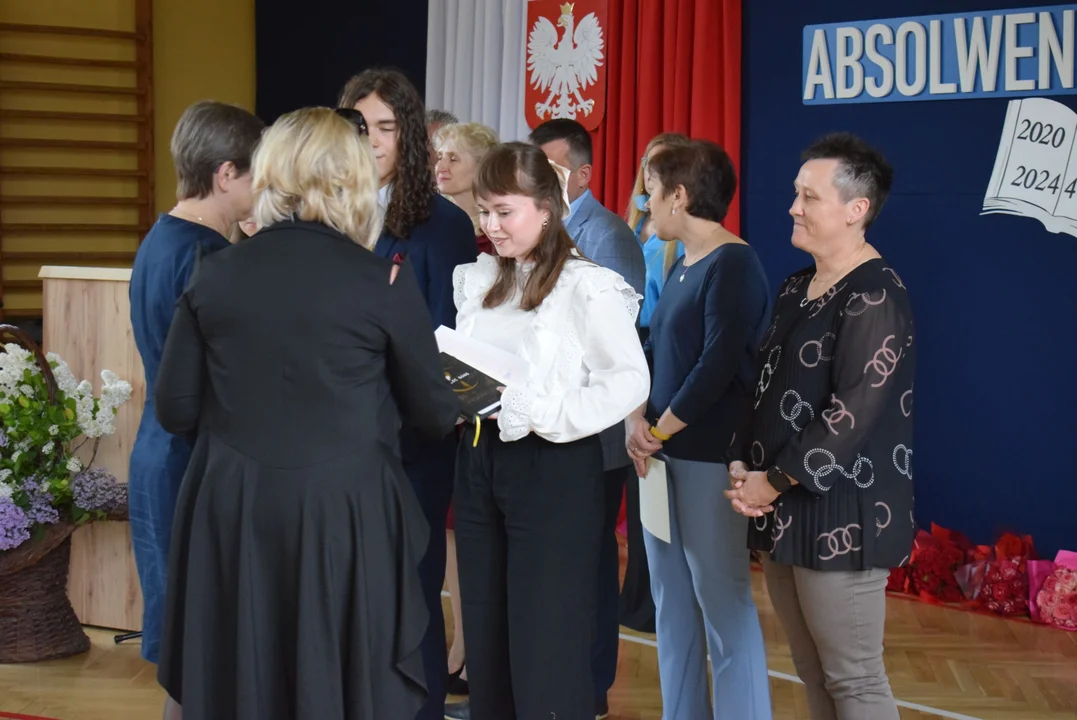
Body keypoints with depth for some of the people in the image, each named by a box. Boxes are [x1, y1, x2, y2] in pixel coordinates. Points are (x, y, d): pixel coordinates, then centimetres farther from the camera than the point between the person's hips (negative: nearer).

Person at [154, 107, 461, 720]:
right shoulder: (384, 283, -8)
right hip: (344, 514, -3)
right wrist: (462, 405, 23)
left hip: (230, 514, 3)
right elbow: (434, 416, 1)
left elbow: (176, 410, 5)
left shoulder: (216, 273, -1)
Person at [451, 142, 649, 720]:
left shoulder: (586, 285, -10)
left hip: (552, 468, -7)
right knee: (487, 638, 12)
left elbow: (630, 381, -15)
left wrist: (542, 416, -21)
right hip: (479, 459, 7)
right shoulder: (479, 280, 11)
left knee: (546, 649, -2)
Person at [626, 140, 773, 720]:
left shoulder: (733, 264, -13)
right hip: (663, 455, 9)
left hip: (709, 457, -9)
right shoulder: (681, 266, 14)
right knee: (671, 600, 13)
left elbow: (720, 363, -21)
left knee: (724, 602, -3)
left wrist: (660, 430, -12)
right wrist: (636, 420, -3)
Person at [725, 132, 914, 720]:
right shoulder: (796, 289, 14)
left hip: (841, 516, -9)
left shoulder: (875, 298, -14)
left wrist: (775, 481, -14)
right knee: (811, 671, 15)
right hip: (784, 511, 9)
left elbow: (852, 414, -20)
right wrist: (742, 463, 1)